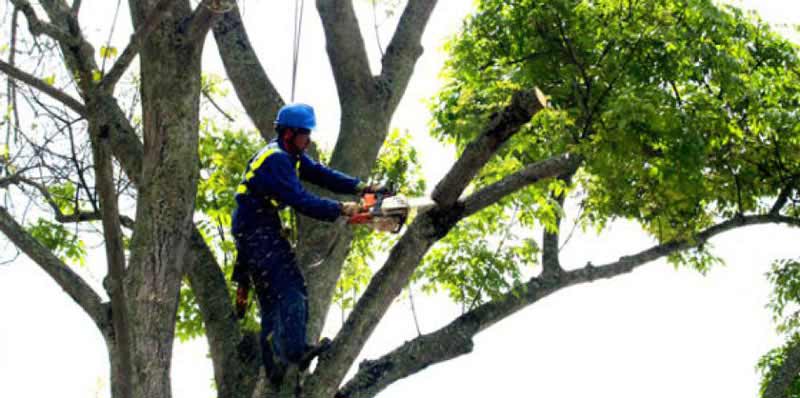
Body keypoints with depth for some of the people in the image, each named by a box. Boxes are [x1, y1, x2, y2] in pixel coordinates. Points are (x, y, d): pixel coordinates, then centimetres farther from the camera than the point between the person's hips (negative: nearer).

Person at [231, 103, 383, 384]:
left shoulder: (291, 155, 11)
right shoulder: (275, 160, -20)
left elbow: (319, 174, 6)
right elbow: (301, 200, -27)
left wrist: (360, 187, -4)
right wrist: (341, 209, -26)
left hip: (265, 229, 11)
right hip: (255, 231, -11)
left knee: (272, 299, 8)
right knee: (290, 288, -19)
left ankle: (274, 366, 8)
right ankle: (295, 350, -25)